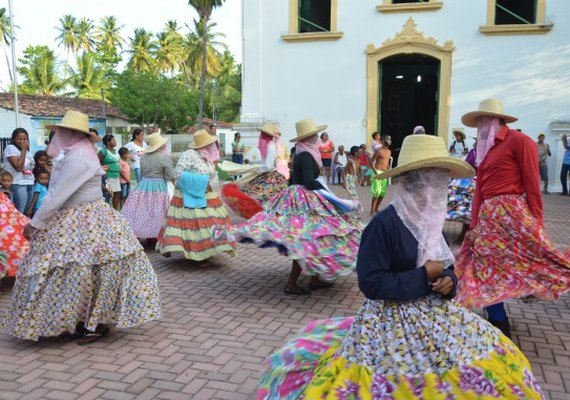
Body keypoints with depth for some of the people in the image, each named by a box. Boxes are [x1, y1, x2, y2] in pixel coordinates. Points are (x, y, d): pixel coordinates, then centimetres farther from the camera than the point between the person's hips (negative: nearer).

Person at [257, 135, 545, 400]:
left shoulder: (430, 221, 6)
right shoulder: (384, 224, -19)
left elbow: (445, 268, 15)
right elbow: (370, 283, -22)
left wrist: (448, 282, -9)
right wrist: (423, 277, -19)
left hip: (434, 314, 8)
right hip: (394, 321, -8)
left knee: (488, 360, 6)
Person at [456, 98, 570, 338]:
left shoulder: (519, 141, -6)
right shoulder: (486, 150, 18)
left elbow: (532, 183, -11)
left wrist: (536, 222, -14)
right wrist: (474, 225, 9)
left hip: (512, 212, -8)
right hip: (488, 216, 8)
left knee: (529, 260, -10)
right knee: (487, 268, 7)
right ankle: (498, 327, 16)